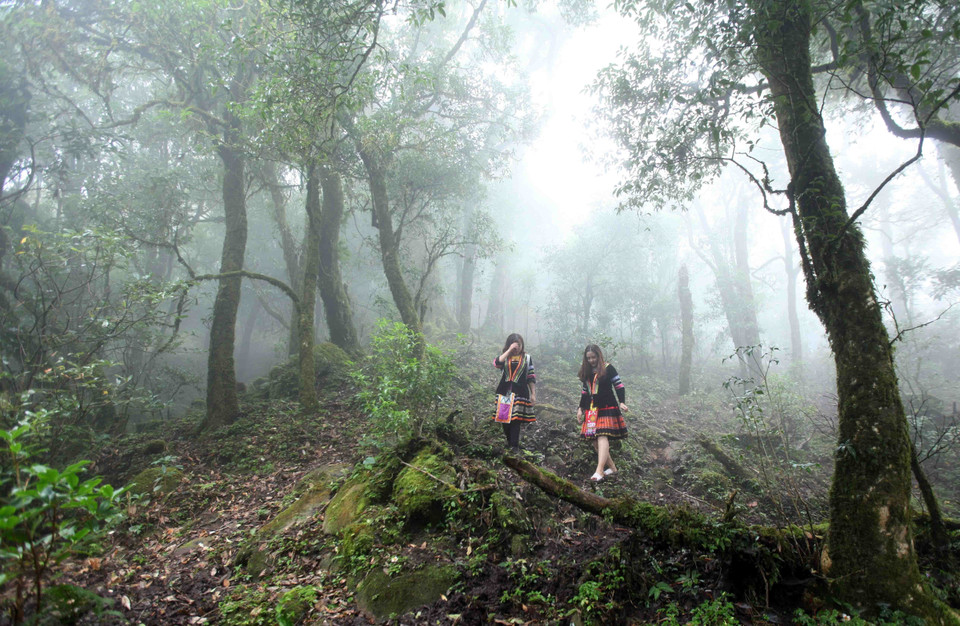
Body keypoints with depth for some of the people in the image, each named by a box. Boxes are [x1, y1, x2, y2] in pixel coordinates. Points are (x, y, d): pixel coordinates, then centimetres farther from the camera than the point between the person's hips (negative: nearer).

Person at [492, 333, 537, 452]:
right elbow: (497, 363, -19)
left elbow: (531, 377, 7)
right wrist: (509, 350, -18)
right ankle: (509, 440, 26)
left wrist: (533, 393, 3)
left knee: (516, 419, -6)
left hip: (520, 393, -2)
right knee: (505, 418, 6)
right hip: (505, 393, 2)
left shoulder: (527, 358, 5)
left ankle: (514, 445, 0)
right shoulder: (505, 357, 6)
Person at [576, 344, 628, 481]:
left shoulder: (608, 368, 0)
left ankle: (599, 470, -25)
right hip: (591, 409, 6)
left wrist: (622, 402, -15)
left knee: (602, 436, -18)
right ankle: (612, 467, 14)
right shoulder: (586, 372, 15)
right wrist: (580, 408, 15)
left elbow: (619, 386, -2)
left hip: (607, 408, -6)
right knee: (594, 440, 1)